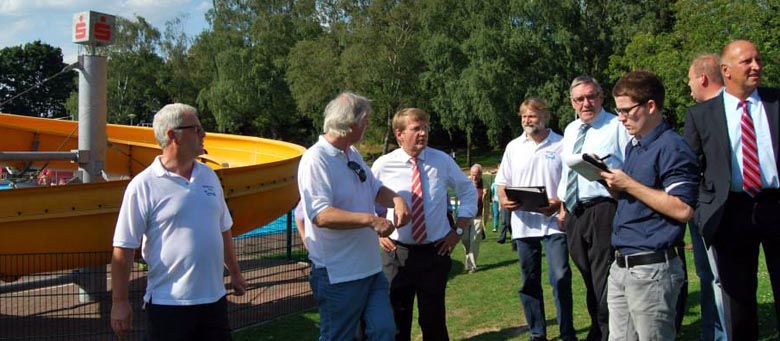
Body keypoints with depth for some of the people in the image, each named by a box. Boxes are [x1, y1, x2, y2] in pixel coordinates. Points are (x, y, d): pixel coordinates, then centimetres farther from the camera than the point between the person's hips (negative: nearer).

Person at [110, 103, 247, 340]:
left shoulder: (209, 176, 8)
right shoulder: (143, 186, -11)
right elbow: (123, 249, -10)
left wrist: (234, 273, 22)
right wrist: (119, 302, -9)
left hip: (214, 299, 6)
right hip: (168, 304, -6)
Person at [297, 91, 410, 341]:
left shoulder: (353, 154, 10)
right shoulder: (316, 159, -18)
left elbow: (375, 188, 19)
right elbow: (321, 215, -27)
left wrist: (396, 199, -4)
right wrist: (370, 220, -28)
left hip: (371, 268, 8)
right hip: (338, 274, -8)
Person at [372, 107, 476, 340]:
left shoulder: (442, 161, -1)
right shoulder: (383, 165, -5)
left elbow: (468, 192, 11)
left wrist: (459, 230, 4)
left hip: (435, 252, 1)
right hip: (396, 253, -1)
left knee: (434, 320, 10)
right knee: (396, 321, 10)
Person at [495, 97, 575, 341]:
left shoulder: (561, 145, 1)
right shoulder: (514, 147, 12)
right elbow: (502, 182, 14)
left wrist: (558, 203, -17)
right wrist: (504, 200, -6)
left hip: (553, 221, -4)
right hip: (523, 223, 4)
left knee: (561, 278, -9)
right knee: (529, 282, 9)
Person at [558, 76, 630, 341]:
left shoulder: (617, 126, -5)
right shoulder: (570, 130, 17)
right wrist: (563, 207, 19)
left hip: (604, 211, -7)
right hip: (574, 214, 8)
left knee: (605, 282, -7)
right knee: (590, 282, 19)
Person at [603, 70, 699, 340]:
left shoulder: (672, 148, -13)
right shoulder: (633, 147, 15)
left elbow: (683, 210, -23)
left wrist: (629, 184, -19)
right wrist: (614, 184, 4)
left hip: (653, 268, -9)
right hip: (621, 266, 9)